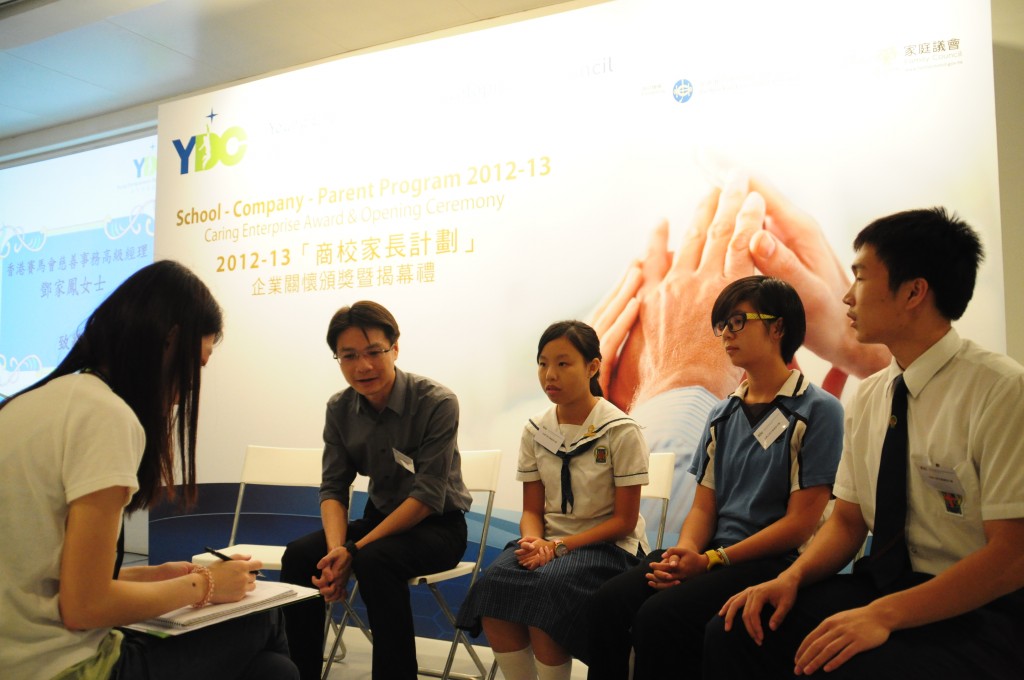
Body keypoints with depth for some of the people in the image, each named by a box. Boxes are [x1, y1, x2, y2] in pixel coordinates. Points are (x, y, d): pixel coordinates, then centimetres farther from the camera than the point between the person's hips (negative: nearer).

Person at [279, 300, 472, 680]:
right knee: (299, 555, -17)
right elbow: (333, 488, -2)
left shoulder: (437, 403, -20)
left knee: (374, 560, -33)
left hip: (439, 526, -5)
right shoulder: (339, 410, -3)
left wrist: (355, 550, -25)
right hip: (381, 518, 5)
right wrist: (336, 549, -23)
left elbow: (428, 496, -22)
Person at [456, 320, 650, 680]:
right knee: (492, 587, -25)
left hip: (608, 546, -4)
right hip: (549, 542, 4)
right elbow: (532, 510, 8)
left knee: (546, 589, -32)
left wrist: (560, 546, -17)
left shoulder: (621, 431, -8)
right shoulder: (535, 431, 6)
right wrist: (533, 541, -15)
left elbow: (624, 521, -8)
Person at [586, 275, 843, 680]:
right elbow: (703, 507, 12)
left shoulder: (817, 411, -5)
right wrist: (686, 553, -10)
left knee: (662, 615, -29)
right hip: (712, 556, 5)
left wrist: (712, 561, -15)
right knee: (610, 600, -19)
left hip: (775, 562, -5)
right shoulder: (723, 416, 14)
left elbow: (800, 522, -10)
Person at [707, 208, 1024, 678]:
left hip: (978, 612, -5)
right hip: (881, 587, 6)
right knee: (731, 632, -14)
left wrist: (883, 614, -25)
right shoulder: (869, 397, 6)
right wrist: (792, 577, -9)